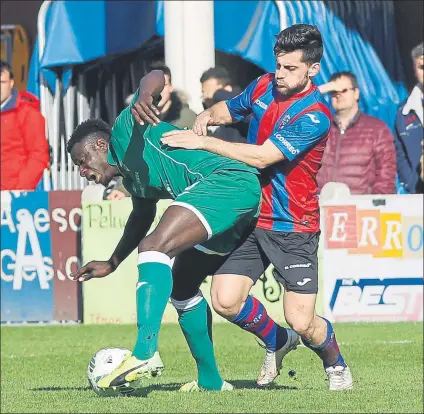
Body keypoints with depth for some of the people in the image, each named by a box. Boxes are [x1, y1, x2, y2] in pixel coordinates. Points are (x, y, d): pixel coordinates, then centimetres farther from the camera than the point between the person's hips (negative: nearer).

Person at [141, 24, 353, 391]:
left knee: (302, 322, -9)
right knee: (226, 301, -10)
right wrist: (207, 117, 0)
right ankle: (278, 342, 21)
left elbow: (262, 157, -25)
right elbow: (228, 109, 24)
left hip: (293, 227, -6)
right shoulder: (264, 86, 3)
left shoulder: (314, 116, -20)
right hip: (248, 217, 6)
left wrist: (202, 142, -23)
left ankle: (336, 363, 26)